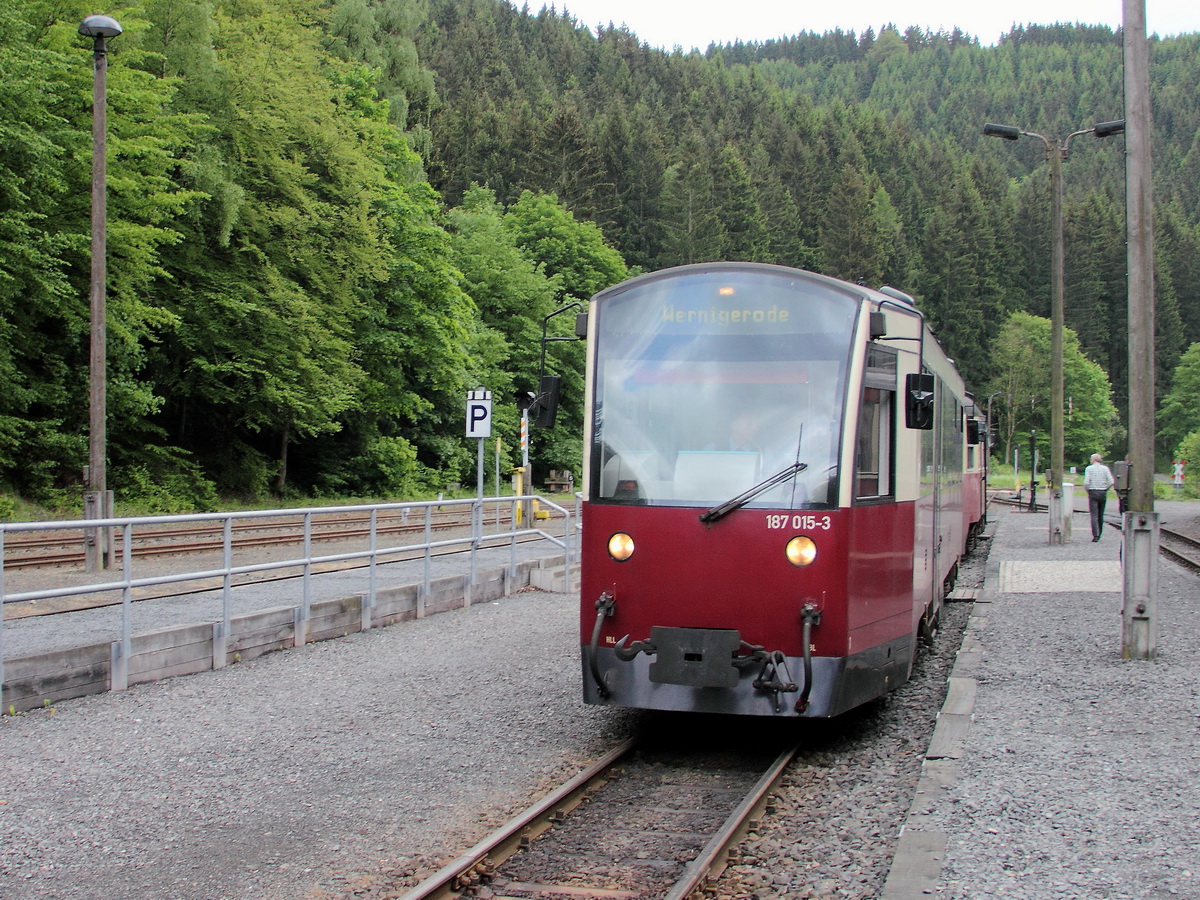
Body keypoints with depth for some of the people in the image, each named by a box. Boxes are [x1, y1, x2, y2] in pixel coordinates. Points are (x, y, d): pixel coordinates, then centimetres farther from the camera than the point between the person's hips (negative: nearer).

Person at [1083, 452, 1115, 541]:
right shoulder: (1105, 468, 3)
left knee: (1094, 515, -6)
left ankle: (1095, 535, -17)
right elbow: (1111, 482, -5)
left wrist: (1087, 490, 5)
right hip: (1103, 493, 3)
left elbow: (1086, 482, -12)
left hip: (1093, 493, -3)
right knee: (1101, 515, 14)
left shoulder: (1089, 468, -4)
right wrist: (1105, 489, 9)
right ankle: (1099, 534, 21)